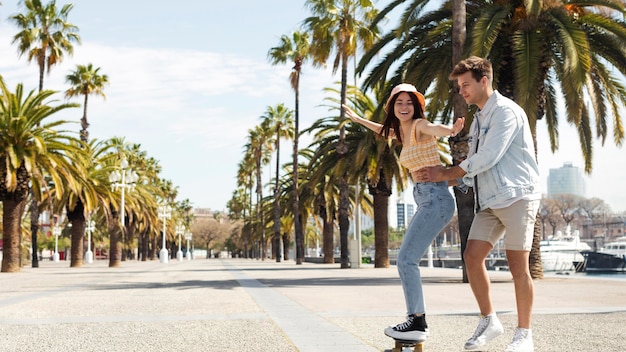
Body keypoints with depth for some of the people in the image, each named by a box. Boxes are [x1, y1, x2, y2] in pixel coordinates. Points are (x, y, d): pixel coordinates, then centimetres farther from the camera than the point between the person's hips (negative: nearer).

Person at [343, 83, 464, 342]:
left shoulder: (420, 126, -8)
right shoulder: (402, 132, 18)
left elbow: (436, 129, -33)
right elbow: (385, 129, 41)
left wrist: (451, 130, -55)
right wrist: (357, 119, 52)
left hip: (436, 198, -10)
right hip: (426, 201, 10)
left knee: (406, 258, -12)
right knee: (406, 260, 9)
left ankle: (418, 324, -8)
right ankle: (416, 320, 13)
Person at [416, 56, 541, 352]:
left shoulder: (505, 111, -8)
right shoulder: (478, 120, 19)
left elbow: (487, 158, -16)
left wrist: (445, 174, -6)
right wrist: (451, 182, 7)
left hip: (516, 195, -8)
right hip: (489, 200, 8)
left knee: (517, 265, -5)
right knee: (472, 256, -2)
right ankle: (489, 321, 11)